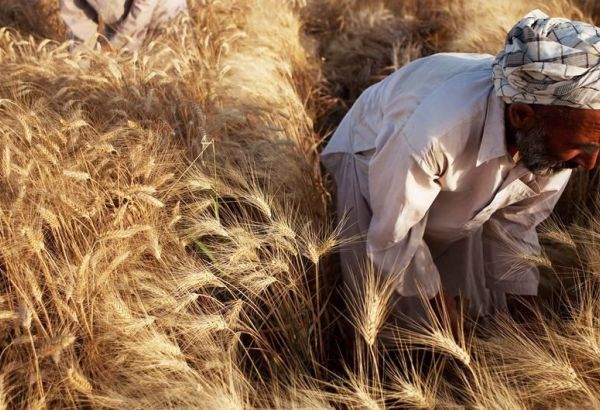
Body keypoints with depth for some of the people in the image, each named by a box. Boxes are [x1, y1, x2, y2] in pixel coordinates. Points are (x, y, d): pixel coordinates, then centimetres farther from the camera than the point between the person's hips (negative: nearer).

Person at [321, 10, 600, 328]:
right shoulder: (435, 130, -47)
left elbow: (515, 220, -8)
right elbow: (393, 236, -30)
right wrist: (440, 308, -16)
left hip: (463, 195, 5)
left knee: (480, 310, 5)